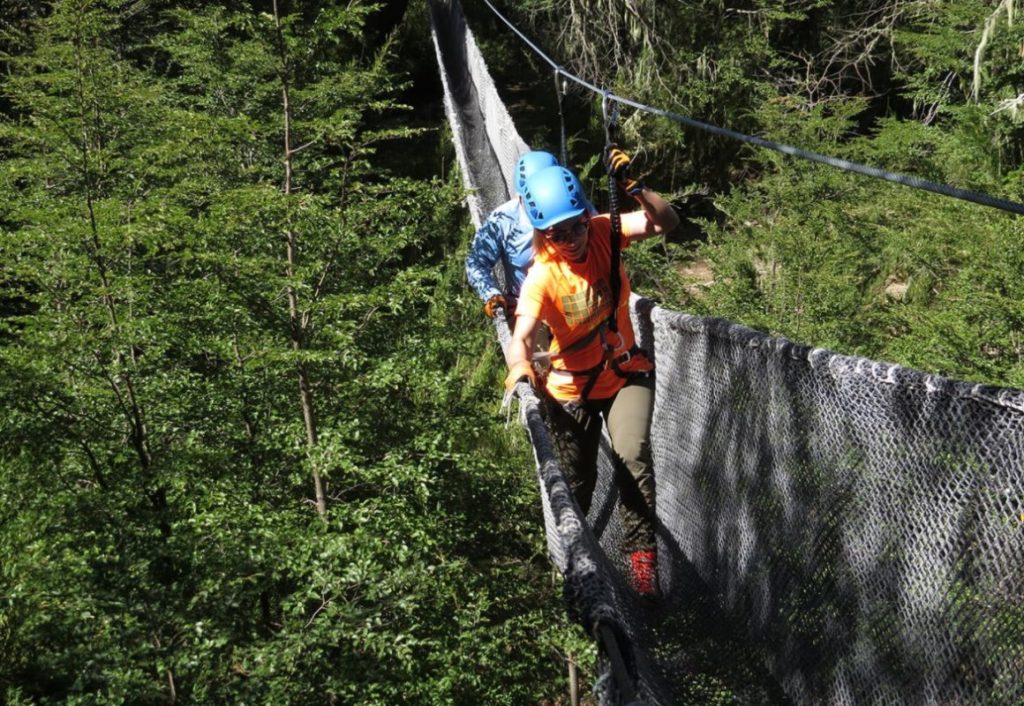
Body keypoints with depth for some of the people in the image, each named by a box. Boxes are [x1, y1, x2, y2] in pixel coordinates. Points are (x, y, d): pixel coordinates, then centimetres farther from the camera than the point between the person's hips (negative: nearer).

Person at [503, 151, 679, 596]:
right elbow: (521, 336, -37)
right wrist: (520, 367, -59)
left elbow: (665, 222, -25)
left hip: (627, 374, 1)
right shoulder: (543, 276, -24)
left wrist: (633, 187, -41)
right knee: (575, 486, 12)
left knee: (633, 453, -27)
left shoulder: (604, 233, -16)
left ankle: (641, 550, -11)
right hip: (572, 388, -1)